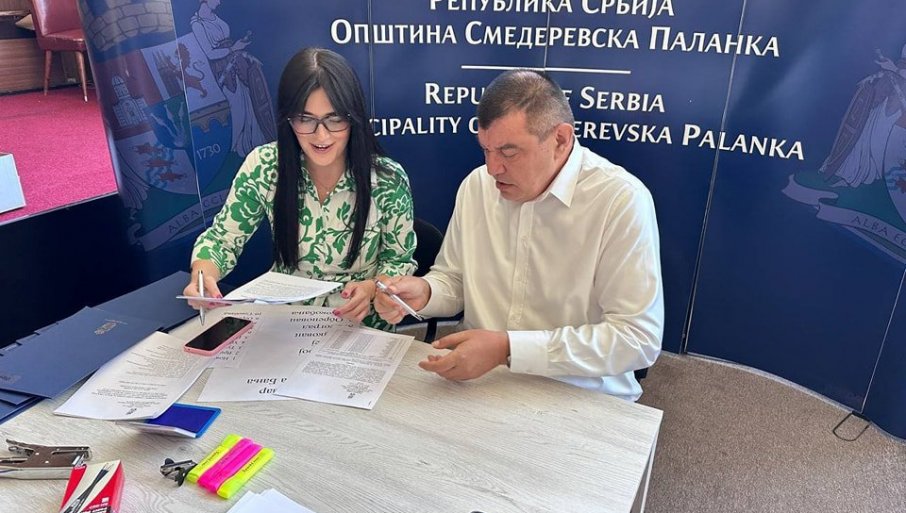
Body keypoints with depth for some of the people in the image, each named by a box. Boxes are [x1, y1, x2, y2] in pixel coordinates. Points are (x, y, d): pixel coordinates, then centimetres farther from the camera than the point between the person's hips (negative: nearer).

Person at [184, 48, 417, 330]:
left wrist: (370, 288, -23)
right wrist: (203, 275, -22)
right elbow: (222, 238, -1)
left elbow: (400, 260, -2)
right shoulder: (263, 166, -9)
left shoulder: (388, 180, -14)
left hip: (360, 327, -1)